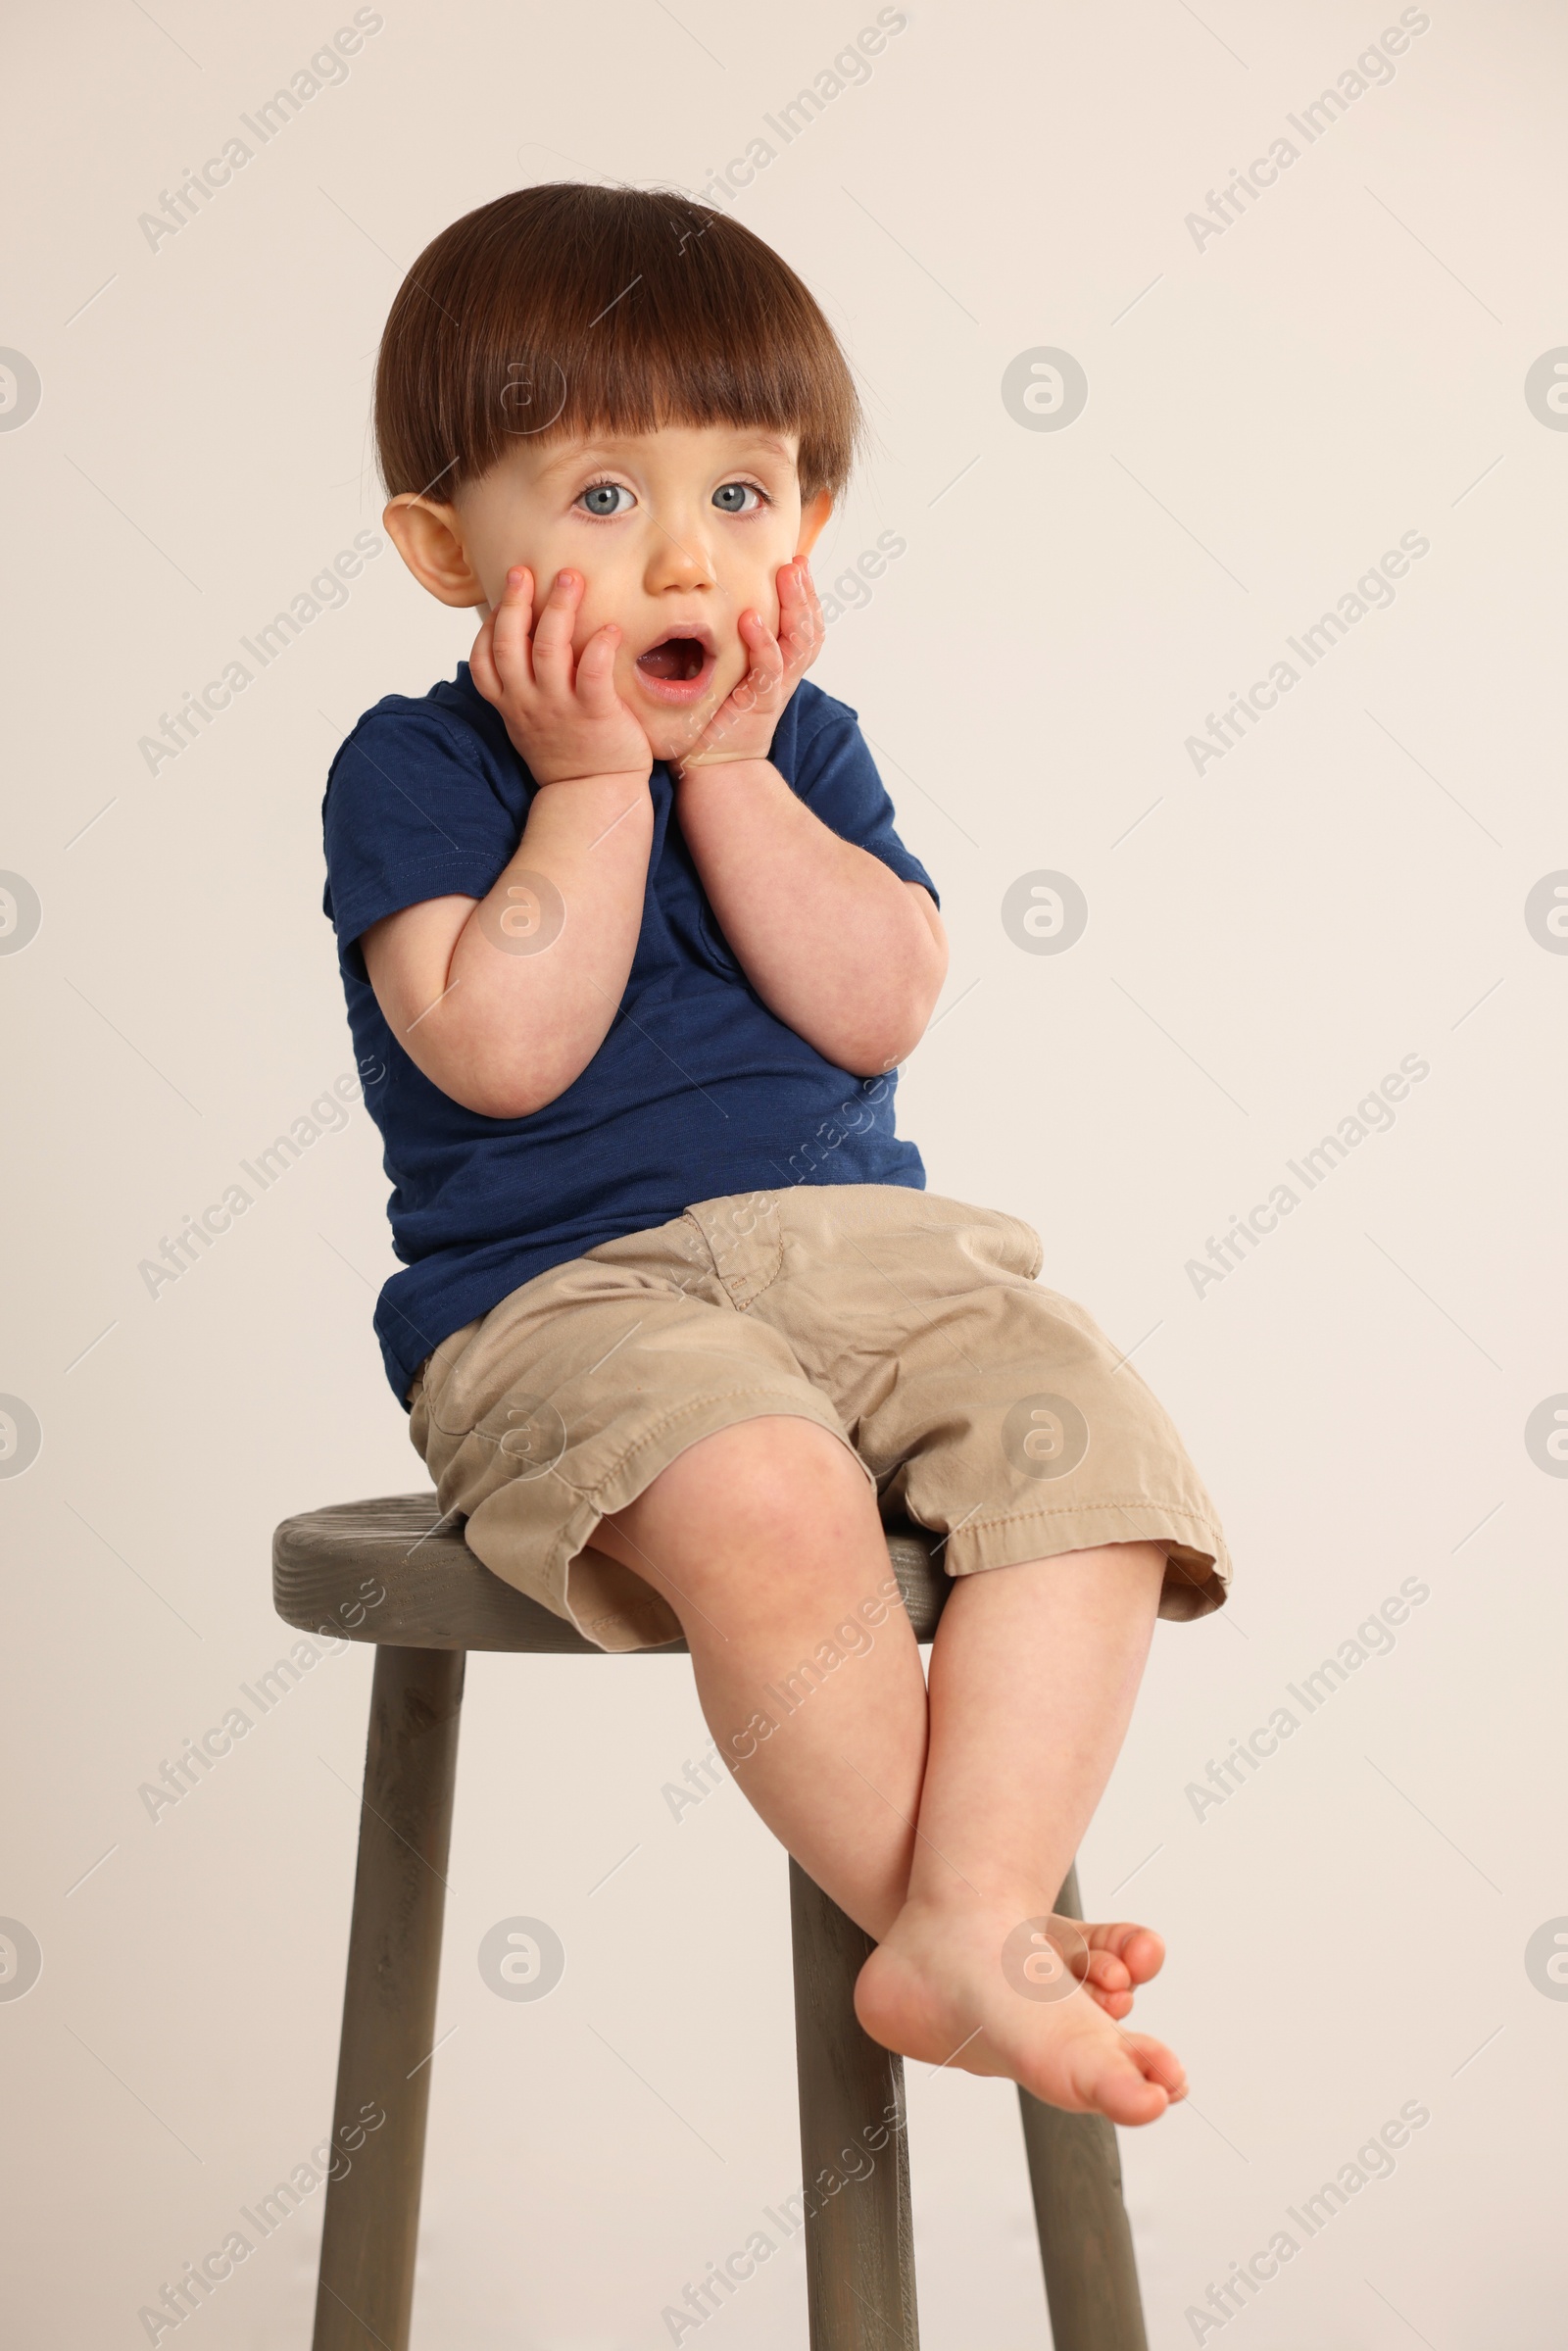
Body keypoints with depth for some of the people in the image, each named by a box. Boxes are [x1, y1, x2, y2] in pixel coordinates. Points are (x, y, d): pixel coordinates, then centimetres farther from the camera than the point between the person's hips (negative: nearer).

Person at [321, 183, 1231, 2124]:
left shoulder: (803, 744, 13)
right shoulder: (409, 767, 1)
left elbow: (876, 1007, -3)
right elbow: (504, 1049, -15)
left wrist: (727, 764, -5)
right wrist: (598, 774, -9)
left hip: (866, 1247, 5)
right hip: (566, 1290, -4)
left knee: (1096, 1451, -22)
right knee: (766, 1503, -35)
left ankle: (966, 1933, -24)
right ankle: (986, 1945, -18)